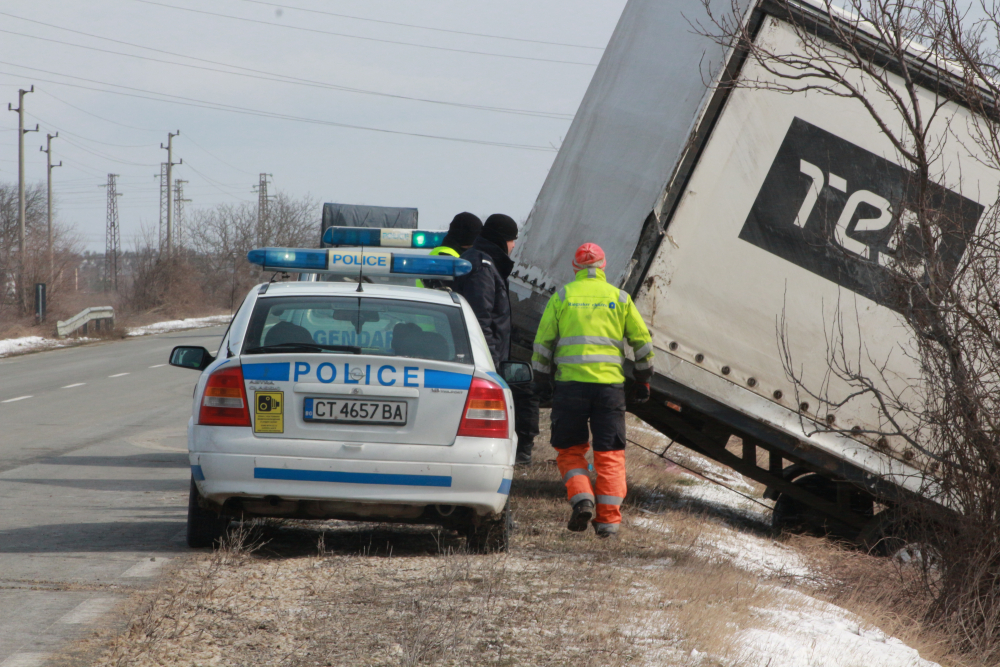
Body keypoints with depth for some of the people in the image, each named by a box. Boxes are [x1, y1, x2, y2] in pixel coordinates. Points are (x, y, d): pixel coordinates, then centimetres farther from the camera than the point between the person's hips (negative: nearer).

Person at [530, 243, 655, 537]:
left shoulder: (562, 297, 5)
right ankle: (608, 516, 1)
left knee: (570, 449, 12)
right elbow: (642, 341, 10)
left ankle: (581, 497, -9)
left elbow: (543, 342, 4)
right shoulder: (619, 298, 8)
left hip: (570, 383, -1)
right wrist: (642, 379, 20)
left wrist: (541, 380, 13)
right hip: (609, 383, 1)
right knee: (609, 453, 6)